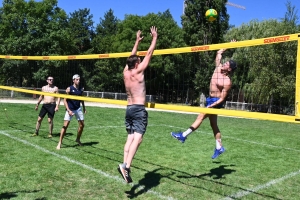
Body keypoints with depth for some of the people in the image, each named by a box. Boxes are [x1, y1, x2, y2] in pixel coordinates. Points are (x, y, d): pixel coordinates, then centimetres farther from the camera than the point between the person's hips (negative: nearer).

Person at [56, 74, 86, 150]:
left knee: (82, 125, 6)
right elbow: (65, 100, -9)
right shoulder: (69, 89, -10)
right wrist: (68, 110, -18)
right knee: (65, 125, -10)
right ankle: (60, 143, -1)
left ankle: (78, 139, 28)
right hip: (70, 109, -5)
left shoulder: (81, 89, 5)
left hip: (78, 109, 5)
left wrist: (84, 108, 14)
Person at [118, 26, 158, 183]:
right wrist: (154, 38, 10)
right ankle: (126, 165, -28)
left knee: (130, 138, 8)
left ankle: (125, 165, -1)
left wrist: (137, 41, 35)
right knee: (137, 138, -14)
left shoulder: (125, 72, 9)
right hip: (139, 109, -7)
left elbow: (132, 57, 25)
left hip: (129, 109, 7)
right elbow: (149, 54, 0)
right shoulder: (138, 71, -6)